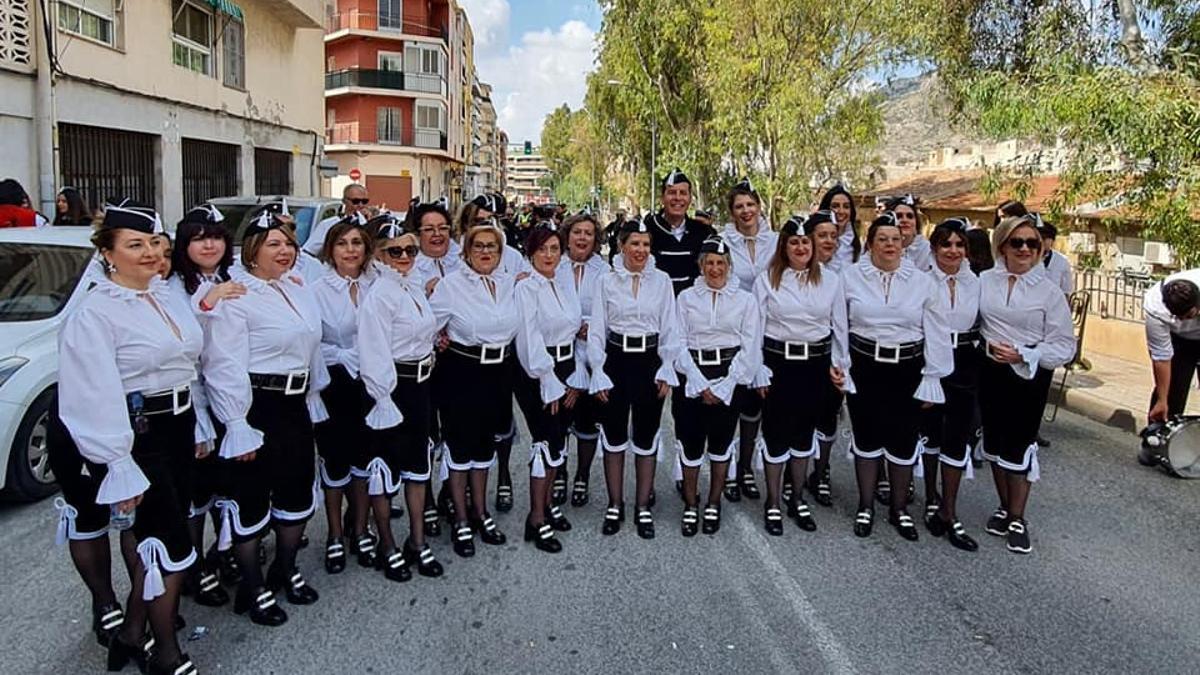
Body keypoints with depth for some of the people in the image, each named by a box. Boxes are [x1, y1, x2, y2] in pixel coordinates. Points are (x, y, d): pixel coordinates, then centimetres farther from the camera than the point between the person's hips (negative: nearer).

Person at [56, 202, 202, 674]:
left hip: (176, 429, 7)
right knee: (169, 544, -2)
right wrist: (119, 467, -22)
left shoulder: (167, 299, 10)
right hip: (135, 436, -7)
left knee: (146, 535, 16)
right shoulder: (95, 313, -14)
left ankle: (133, 632, 31)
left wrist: (197, 427, 16)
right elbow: (97, 397, -19)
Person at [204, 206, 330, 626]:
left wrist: (313, 400, 17)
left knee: (298, 492, 16)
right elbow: (225, 366, -17)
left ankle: (285, 571, 36)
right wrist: (238, 427, -19)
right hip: (256, 407, -8)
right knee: (251, 499, 6)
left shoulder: (297, 290, 11)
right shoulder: (234, 296, -13)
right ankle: (253, 588, 22)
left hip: (296, 406, 8)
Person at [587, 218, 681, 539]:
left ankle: (643, 507, 21)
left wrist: (666, 371, -2)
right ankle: (615, 506, 22)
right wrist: (598, 374, -5)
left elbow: (669, 329, 5)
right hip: (615, 361, 0)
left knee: (646, 438, 8)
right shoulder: (606, 281, 1)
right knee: (614, 437, 8)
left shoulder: (661, 281, 4)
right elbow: (596, 330, 1)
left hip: (650, 362, 1)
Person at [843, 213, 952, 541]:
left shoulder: (922, 282, 0)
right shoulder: (850, 277, -2)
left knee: (904, 440, 7)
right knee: (867, 437, 9)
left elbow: (936, 333, 3)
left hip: (907, 370, 1)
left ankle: (899, 508, 27)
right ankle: (865, 507, 26)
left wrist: (932, 379, 0)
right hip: (864, 368, -1)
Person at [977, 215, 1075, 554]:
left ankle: (1017, 518, 17)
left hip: (1030, 375, -2)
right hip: (991, 371, 2)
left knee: (1019, 444, 1)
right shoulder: (985, 281, -1)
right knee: (994, 439, 12)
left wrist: (1023, 355, -16)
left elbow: (1065, 345, -6)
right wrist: (987, 346, -6)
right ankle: (1004, 507, 31)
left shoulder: (1049, 291, -5)